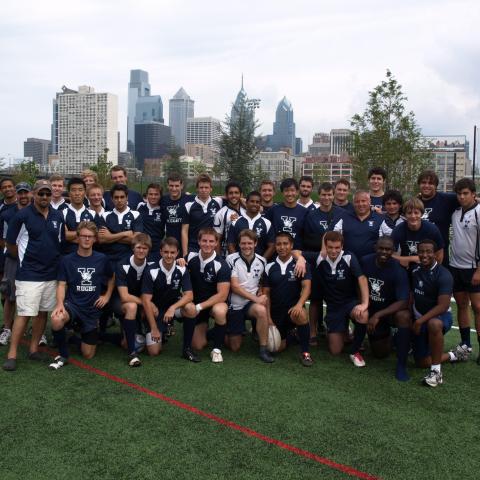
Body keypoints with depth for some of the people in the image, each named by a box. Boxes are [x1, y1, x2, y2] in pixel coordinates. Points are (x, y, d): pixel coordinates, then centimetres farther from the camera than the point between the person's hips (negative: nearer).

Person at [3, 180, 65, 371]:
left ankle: (34, 349, 22)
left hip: (52, 273, 5)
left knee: (43, 312, 10)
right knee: (24, 314, -8)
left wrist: (54, 259, 12)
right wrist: (24, 259, 8)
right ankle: (12, 354, 0)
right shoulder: (22, 216, -7)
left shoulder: (58, 216, 7)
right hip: (29, 275, -5)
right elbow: (10, 244, -1)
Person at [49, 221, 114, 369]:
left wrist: (107, 296, 7)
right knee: (56, 320, -39)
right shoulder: (67, 260, -4)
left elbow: (111, 278, 18)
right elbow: (62, 285, -7)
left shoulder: (102, 259, 1)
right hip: (72, 304, -2)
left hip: (92, 309, 2)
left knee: (88, 355, 5)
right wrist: (60, 303, -24)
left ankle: (81, 332, 40)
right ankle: (63, 355, -11)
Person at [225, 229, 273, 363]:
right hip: (234, 305, -2)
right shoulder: (231, 259, -10)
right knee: (234, 347, 1)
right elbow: (234, 286, -15)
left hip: (252, 303, 2)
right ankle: (225, 333, 35)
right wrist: (255, 298, -21)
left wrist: (261, 293, -7)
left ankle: (263, 349, -21)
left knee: (261, 310, -35)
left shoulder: (262, 261, 2)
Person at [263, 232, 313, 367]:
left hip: (293, 309, -3)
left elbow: (306, 287, -13)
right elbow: (266, 294, 5)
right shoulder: (269, 267, 4)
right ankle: (286, 335, 37)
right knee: (278, 348, 0)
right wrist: (268, 317, -3)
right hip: (276, 312, 3)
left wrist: (299, 304, -32)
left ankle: (305, 352, -21)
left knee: (301, 314, -38)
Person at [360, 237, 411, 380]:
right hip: (371, 312, 3)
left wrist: (378, 315, -36)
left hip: (391, 310, -3)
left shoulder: (398, 270, -24)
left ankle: (401, 365, -25)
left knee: (404, 316, -39)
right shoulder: (365, 262, -13)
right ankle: (388, 336, 44)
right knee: (380, 353, 8)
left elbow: (403, 302, -30)